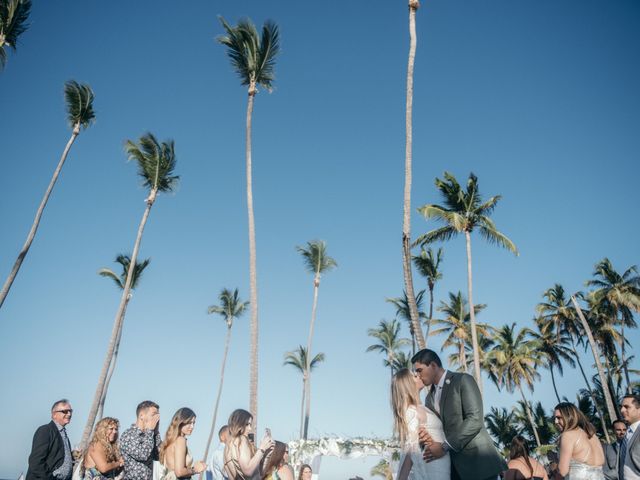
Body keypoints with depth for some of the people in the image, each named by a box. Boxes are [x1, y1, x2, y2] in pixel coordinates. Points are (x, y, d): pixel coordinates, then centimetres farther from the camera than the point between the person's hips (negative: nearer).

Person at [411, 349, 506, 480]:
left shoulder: (463, 380, -7)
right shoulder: (430, 397, 16)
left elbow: (475, 419, -17)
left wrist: (445, 446, -19)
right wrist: (429, 438, -11)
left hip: (476, 460, -6)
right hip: (452, 465, 6)